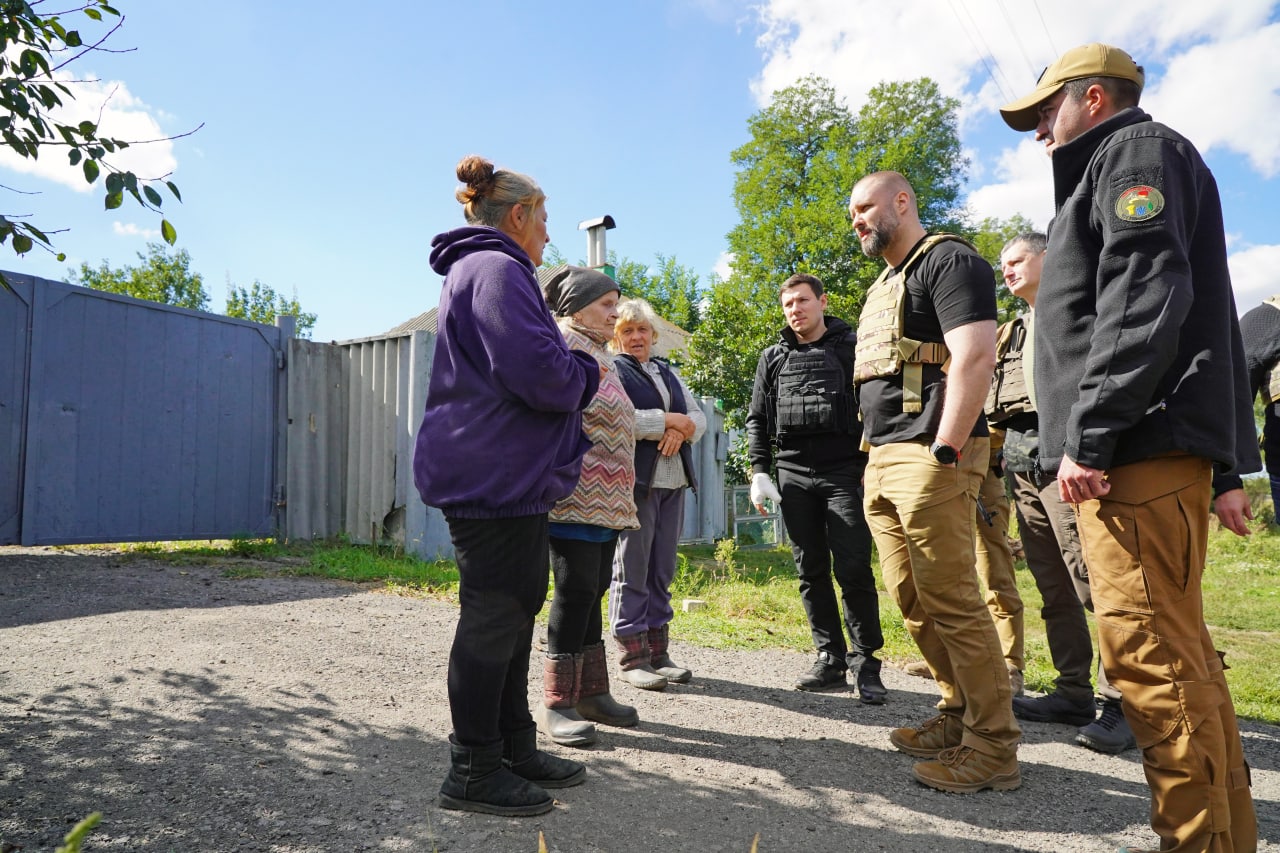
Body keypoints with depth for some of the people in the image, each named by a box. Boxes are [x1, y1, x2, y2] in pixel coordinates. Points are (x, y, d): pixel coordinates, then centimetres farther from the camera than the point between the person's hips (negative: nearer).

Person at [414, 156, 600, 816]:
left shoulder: (475, 269, 23)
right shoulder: (497, 269, -13)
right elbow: (537, 370, -25)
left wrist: (573, 372, 15)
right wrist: (586, 372, -5)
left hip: (507, 475, 11)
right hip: (494, 474, -11)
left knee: (514, 610, 16)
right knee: (494, 618, -3)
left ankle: (514, 748, 28)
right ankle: (474, 772, 10)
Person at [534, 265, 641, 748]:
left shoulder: (600, 355, 23)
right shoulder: (563, 345, -5)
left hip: (607, 498, 9)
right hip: (575, 492, -9)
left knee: (593, 589, 11)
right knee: (576, 589, -8)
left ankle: (591, 692, 20)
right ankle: (555, 703, 1)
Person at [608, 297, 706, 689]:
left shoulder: (667, 372, 22)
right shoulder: (611, 370, 1)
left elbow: (699, 417, 16)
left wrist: (680, 431, -7)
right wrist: (671, 420, -8)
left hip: (673, 480, 6)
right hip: (635, 480, -6)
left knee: (662, 570, 8)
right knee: (632, 568, -3)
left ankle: (658, 650, 15)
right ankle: (633, 656, 4)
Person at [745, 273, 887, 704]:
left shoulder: (852, 346, 4)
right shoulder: (773, 358, 14)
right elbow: (756, 419, 15)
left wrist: (872, 465, -8)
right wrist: (759, 471, 4)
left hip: (845, 473, -4)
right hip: (793, 476, 4)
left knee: (853, 571, -6)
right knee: (811, 572, 6)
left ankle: (866, 664, 5)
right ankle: (830, 659, 16)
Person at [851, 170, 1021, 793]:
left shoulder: (948, 261, -4)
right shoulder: (884, 285, 24)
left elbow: (974, 356, -16)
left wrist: (944, 452, -21)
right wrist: (877, 460, 18)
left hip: (928, 460, -9)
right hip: (882, 462, 9)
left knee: (951, 604, -7)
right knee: (912, 602, 12)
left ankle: (992, 748, 4)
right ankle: (959, 715, 24)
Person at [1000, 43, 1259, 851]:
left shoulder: (1135, 149, 1)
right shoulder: (1119, 166, 30)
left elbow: (1142, 299, -17)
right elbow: (1203, 313, 28)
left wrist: (1088, 435, -21)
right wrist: (1228, 459, 25)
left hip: (1138, 448, -11)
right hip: (1148, 449, 11)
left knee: (1149, 650, -10)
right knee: (1179, 650, 12)